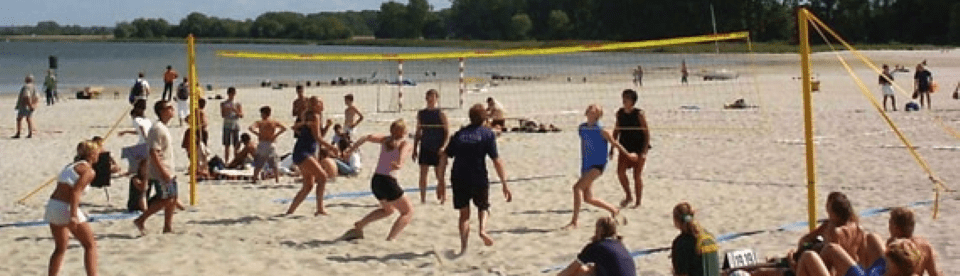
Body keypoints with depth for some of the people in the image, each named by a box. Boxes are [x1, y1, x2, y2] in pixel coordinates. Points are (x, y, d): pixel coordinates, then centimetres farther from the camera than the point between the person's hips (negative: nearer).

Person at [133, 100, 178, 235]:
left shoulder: (163, 128, 14)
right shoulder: (157, 129, -17)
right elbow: (153, 153, -23)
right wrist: (163, 172, -25)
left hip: (168, 172, 10)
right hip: (160, 173, -10)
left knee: (173, 198, 9)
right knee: (166, 199, -9)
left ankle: (168, 227, 16)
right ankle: (140, 220, -1)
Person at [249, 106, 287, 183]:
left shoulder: (259, 122, -2)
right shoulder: (274, 122, 4)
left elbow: (251, 128, -18)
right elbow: (284, 128, -4)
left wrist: (258, 134, -7)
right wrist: (276, 135, -2)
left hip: (262, 144, -1)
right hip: (271, 144, 1)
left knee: (257, 165, 8)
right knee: (275, 164, 8)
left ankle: (254, 178, 5)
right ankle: (277, 179, 3)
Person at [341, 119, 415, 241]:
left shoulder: (385, 139, 16)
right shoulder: (405, 144, 1)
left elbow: (368, 137, -1)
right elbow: (404, 150, -23)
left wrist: (350, 149, -2)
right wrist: (400, 163, -43)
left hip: (375, 181, 7)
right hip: (388, 182, -7)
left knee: (388, 210, 31)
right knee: (408, 212, 7)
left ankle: (358, 227, 25)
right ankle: (391, 238, -11)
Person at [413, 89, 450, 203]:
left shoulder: (441, 114, -5)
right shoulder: (421, 114, 7)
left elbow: (447, 133, -6)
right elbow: (418, 132, 13)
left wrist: (444, 147, -18)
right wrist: (414, 149, 10)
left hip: (438, 150, -4)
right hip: (425, 148, 4)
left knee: (440, 176, 2)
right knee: (423, 175, 1)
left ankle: (443, 198, 15)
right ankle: (423, 199, 7)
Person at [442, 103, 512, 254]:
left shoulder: (459, 134, 9)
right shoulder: (487, 134, -1)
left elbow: (444, 156, 8)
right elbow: (496, 160, -8)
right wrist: (505, 184, -7)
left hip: (458, 179, 2)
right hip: (479, 179, -2)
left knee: (464, 213, 15)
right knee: (483, 207, 23)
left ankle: (463, 246, 2)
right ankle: (483, 229, -6)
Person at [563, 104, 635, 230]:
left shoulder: (601, 130, -12)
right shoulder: (582, 128, 7)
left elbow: (615, 143, 0)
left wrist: (628, 155, 11)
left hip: (598, 165, -8)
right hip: (587, 165, 8)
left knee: (577, 187, -21)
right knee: (588, 198, 8)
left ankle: (574, 221, -18)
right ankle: (614, 210, 29)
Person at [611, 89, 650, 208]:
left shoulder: (639, 114, -12)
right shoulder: (620, 113, 3)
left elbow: (647, 133, -10)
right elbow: (617, 130, 15)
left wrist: (644, 151, -16)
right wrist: (612, 147, 12)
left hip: (638, 149, -5)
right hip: (625, 148, 5)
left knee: (637, 175, 0)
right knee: (620, 172, -6)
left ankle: (638, 201, 13)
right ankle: (628, 196, 15)